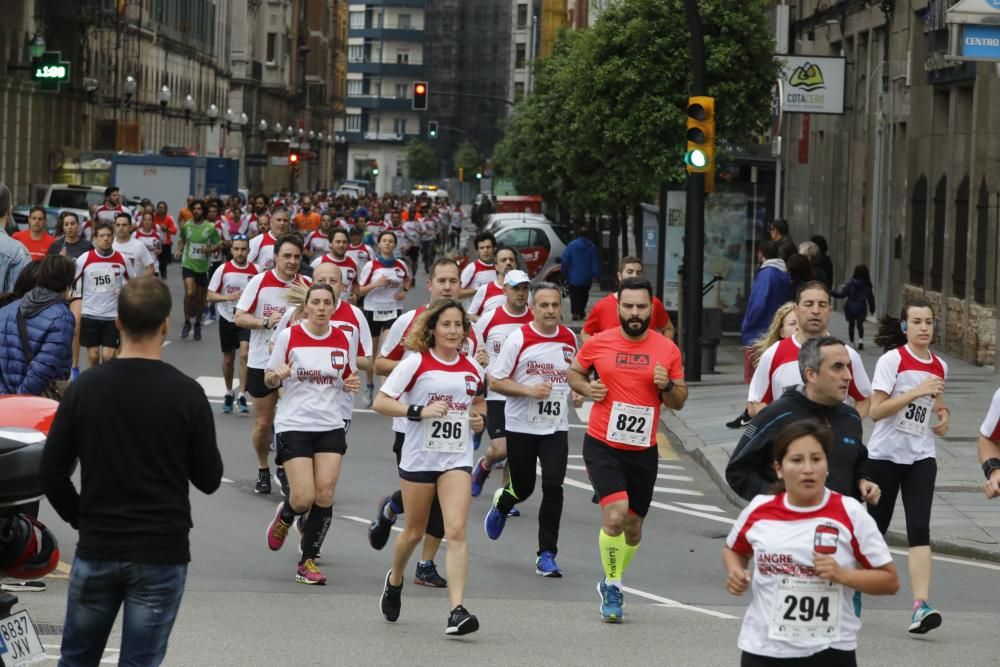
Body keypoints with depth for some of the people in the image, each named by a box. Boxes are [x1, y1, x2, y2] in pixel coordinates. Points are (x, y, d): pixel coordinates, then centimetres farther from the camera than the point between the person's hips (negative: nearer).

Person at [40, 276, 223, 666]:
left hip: (97, 549, 2)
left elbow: (52, 474, -1)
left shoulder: (85, 388, -4)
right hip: (162, 553, -2)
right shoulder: (186, 393, -10)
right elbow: (209, 480, -2)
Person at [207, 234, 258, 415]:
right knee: (228, 358, 13)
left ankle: (242, 396, -14)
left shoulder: (255, 271, -5)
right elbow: (210, 296, -5)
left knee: (245, 354, -19)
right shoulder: (223, 270, -6)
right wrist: (228, 297, -22)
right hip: (227, 319, 1)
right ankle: (229, 394, 32)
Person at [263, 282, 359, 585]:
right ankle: (284, 517, 26)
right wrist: (277, 374, -21)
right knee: (304, 498, -12)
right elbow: (269, 380, 2)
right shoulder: (288, 336, -5)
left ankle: (308, 562, 9)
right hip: (294, 424, -3)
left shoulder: (342, 339, 3)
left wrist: (351, 384, -5)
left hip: (330, 426, 3)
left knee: (324, 496, -6)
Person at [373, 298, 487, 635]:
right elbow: (380, 402, -8)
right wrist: (419, 411, -20)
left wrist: (479, 418, 2)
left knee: (456, 531, -14)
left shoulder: (473, 368, 6)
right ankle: (394, 581, 44)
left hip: (457, 459, 2)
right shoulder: (416, 363, -6)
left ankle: (457, 612, -19)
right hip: (419, 457, -2)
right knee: (414, 531, 12)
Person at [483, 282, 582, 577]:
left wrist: (577, 393, 4)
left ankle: (546, 555, -4)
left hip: (556, 428, 2)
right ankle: (501, 504, 47)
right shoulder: (519, 339, -10)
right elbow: (494, 380, -8)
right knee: (523, 488, 9)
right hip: (521, 427, -2)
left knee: (553, 487, -12)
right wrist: (529, 390, -20)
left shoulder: (570, 339, 5)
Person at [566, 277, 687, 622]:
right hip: (603, 445, -3)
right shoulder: (598, 343, -3)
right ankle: (612, 586, -3)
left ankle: (611, 582, 39)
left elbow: (679, 402, 8)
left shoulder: (667, 350, 0)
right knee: (616, 513, -21)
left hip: (643, 451, 3)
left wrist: (667, 386, -14)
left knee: (633, 525, 13)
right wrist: (586, 388, -6)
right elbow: (573, 371, 15)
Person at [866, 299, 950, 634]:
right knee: (874, 527, 8)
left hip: (921, 458, 3)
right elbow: (876, 411, -16)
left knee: (919, 528, -12)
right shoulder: (892, 360, -9)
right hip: (885, 455, -3)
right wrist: (916, 391, -24)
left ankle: (921, 606, -21)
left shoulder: (939, 366, 8)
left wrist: (943, 413, 4)